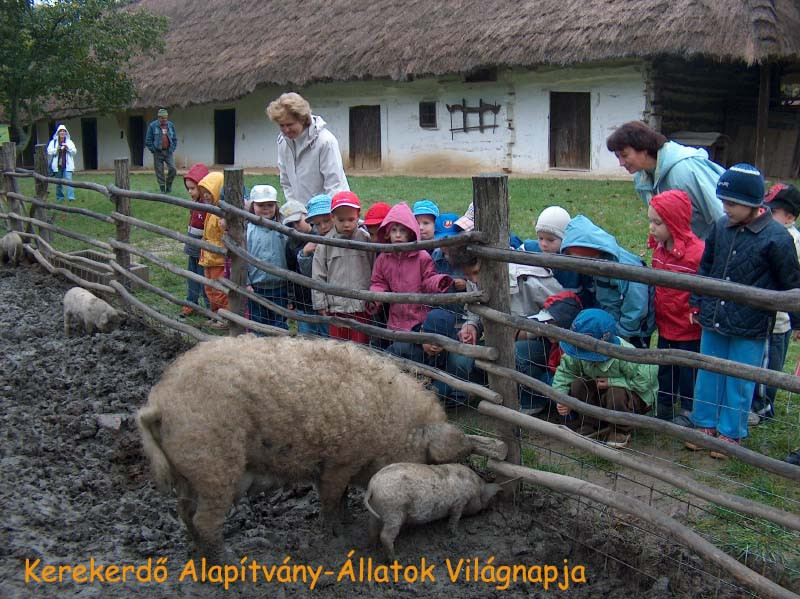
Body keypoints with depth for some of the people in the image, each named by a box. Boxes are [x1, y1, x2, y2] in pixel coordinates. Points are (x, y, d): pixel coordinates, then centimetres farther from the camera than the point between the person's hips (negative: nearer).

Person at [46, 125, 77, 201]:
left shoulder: (70, 142, 11)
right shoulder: (53, 142, 9)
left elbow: (74, 152, 2)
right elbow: (49, 152, 0)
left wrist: (68, 148, -13)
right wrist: (57, 150, -16)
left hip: (67, 165, -1)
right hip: (57, 165, 1)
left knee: (69, 180, -15)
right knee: (58, 182, 8)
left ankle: (71, 197, -20)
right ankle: (60, 197, 19)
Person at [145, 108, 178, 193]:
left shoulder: (170, 125, 7)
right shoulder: (152, 126, -2)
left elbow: (175, 138, 14)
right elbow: (148, 140, 0)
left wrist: (172, 149, 5)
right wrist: (153, 150, -5)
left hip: (168, 152, 2)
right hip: (158, 153, -2)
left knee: (172, 168, -11)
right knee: (159, 172, 1)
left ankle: (169, 185, 9)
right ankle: (162, 189, 9)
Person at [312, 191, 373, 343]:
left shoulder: (366, 239, -2)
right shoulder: (326, 243, 0)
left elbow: (375, 270, 2)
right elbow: (318, 275, 4)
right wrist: (321, 304, 2)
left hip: (361, 306, -1)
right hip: (335, 306, 1)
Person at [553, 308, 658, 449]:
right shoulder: (579, 354, -21)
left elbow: (646, 380, -33)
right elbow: (563, 372, -11)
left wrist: (612, 382, -32)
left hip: (638, 397, -5)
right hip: (601, 393, 5)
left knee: (616, 394, -37)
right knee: (577, 384, -20)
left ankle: (622, 431, -7)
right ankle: (591, 424, 1)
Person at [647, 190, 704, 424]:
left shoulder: (697, 253, -25)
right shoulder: (659, 248, 0)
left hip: (689, 329, -7)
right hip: (665, 325, 7)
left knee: (688, 370, 11)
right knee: (664, 369, 20)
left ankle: (688, 410, 28)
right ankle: (663, 407, 36)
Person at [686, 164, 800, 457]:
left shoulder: (776, 237, -15)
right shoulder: (721, 227, -1)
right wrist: (696, 302, 15)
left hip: (749, 328, -5)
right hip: (712, 320, 5)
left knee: (739, 382, 8)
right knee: (707, 374, 16)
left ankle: (731, 433, 25)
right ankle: (705, 424, 33)